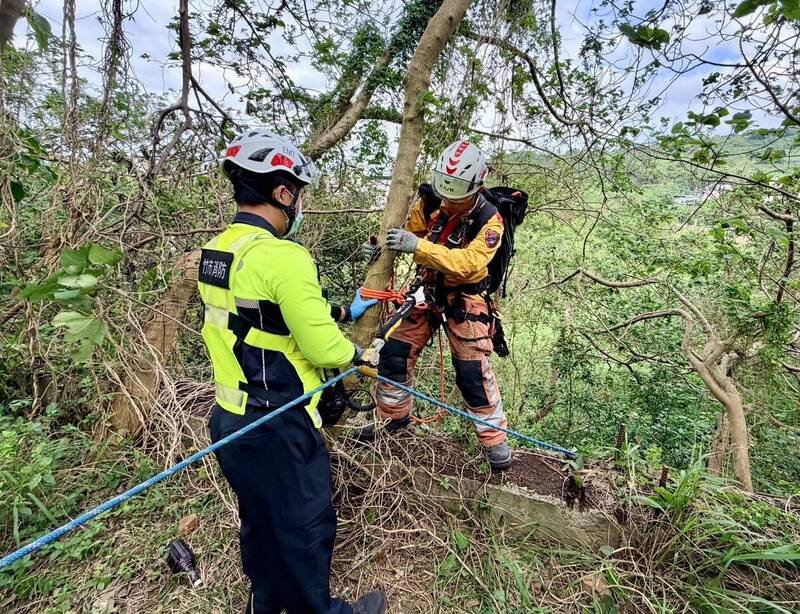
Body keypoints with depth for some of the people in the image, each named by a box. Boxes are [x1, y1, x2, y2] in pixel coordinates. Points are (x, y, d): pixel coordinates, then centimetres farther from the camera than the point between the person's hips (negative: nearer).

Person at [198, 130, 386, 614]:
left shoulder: (215, 250, 4)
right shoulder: (283, 256, -24)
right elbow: (324, 350, -23)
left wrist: (344, 312, 13)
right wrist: (357, 352, -1)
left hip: (231, 420, 9)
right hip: (277, 429, -9)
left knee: (260, 520, 27)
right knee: (304, 527, 15)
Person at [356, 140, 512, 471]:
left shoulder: (489, 220, -19)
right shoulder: (429, 204, -8)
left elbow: (470, 262, -32)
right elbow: (409, 234, 4)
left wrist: (419, 245, -41)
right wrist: (382, 247, -18)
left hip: (464, 298, -4)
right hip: (427, 290, 5)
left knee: (473, 370, -7)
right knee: (394, 353, 3)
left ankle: (494, 438, 15)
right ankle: (393, 417, 26)